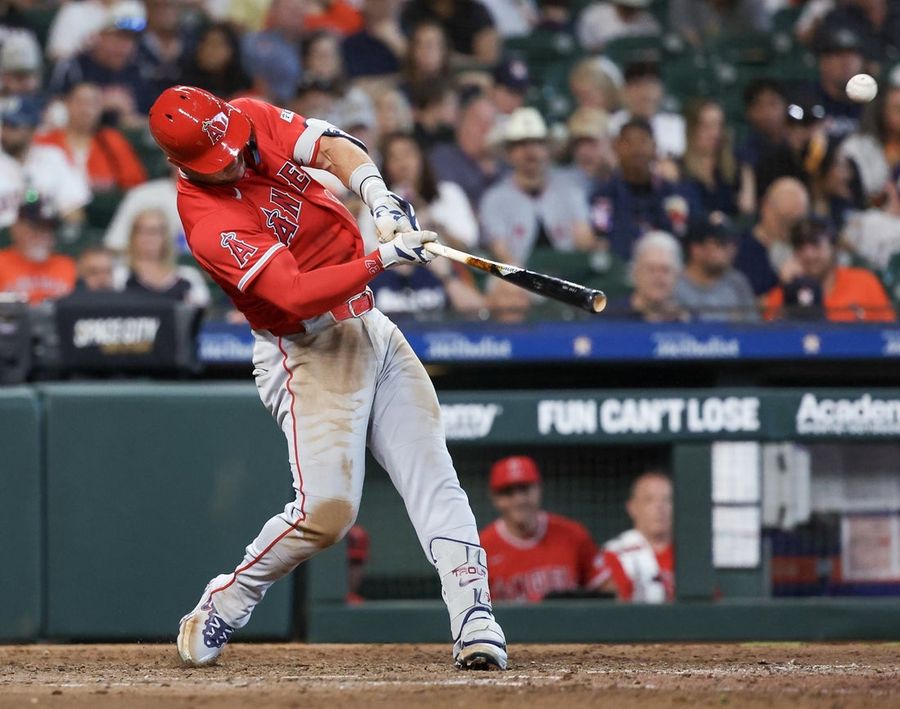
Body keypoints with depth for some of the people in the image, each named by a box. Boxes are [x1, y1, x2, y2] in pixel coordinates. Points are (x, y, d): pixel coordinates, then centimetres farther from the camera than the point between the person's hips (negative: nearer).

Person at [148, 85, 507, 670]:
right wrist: (383, 257, -36)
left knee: (433, 475, -5)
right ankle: (219, 612, 5)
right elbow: (296, 294, -30)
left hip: (369, 328, 7)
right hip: (309, 353, -7)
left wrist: (378, 198, -29)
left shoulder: (254, 120, -2)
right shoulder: (210, 226, -24)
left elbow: (332, 146, -10)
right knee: (327, 507, -17)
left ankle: (476, 622, -11)